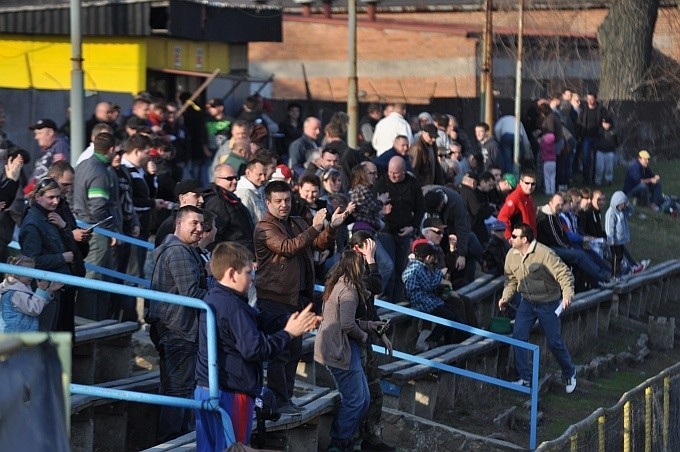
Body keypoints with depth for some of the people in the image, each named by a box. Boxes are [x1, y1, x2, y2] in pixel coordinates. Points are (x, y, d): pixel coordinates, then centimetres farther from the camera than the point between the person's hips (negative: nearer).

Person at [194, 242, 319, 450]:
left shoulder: (212, 299, 11)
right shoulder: (233, 307, -21)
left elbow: (260, 321, 12)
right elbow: (254, 349, -23)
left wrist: (292, 323, 2)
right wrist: (288, 333, -12)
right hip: (230, 394, -10)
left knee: (207, 447, 14)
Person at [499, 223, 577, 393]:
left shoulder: (544, 254, -24)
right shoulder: (512, 255, -5)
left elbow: (564, 274, -25)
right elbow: (511, 279, 11)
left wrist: (567, 295, -38)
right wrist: (506, 297, -1)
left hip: (548, 304, -5)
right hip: (527, 302, 5)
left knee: (554, 342, 2)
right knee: (518, 336, -9)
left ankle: (569, 373, 28)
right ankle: (525, 378, 1)